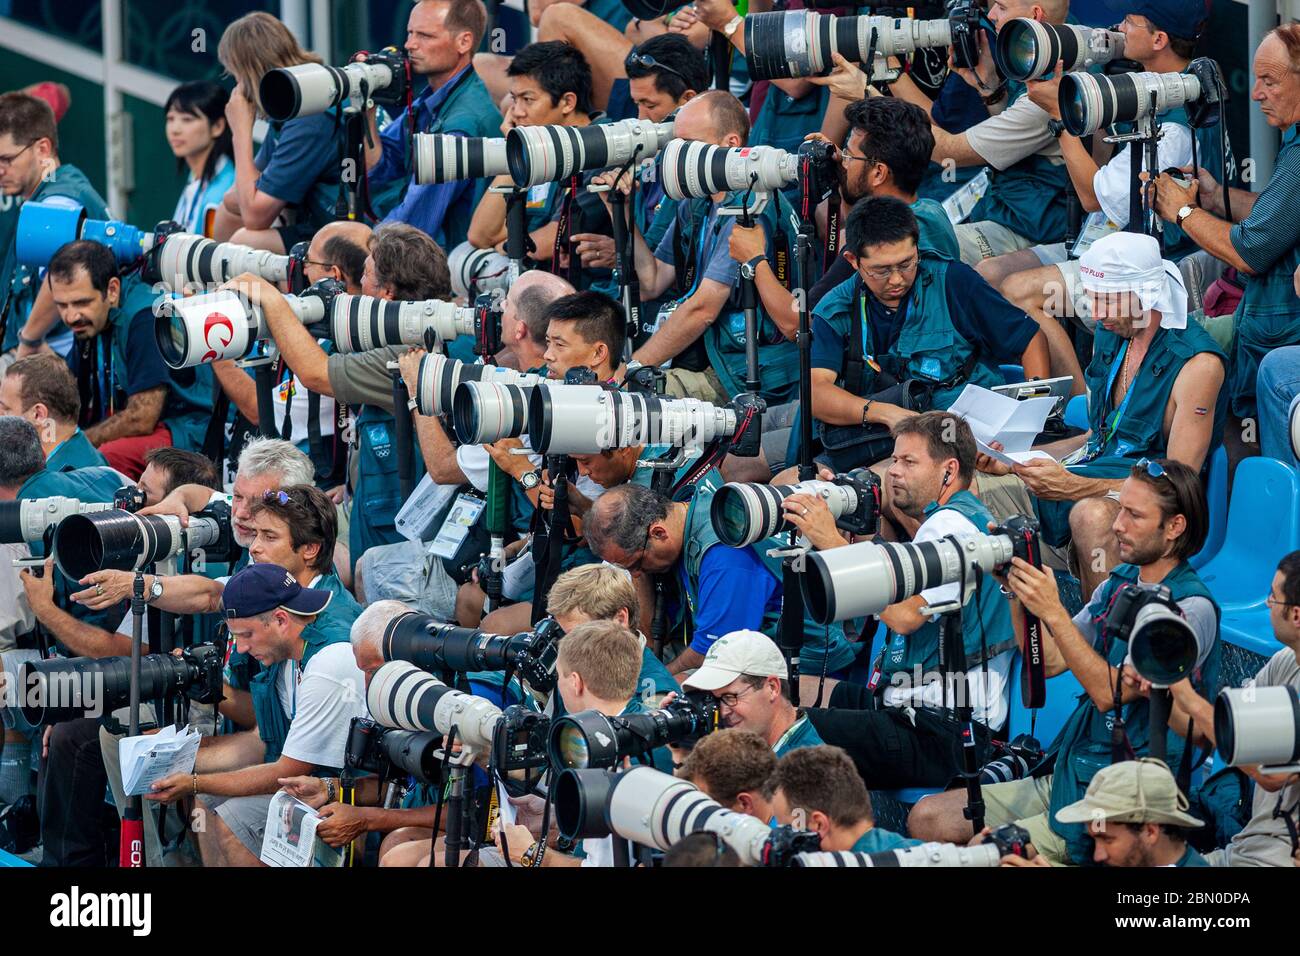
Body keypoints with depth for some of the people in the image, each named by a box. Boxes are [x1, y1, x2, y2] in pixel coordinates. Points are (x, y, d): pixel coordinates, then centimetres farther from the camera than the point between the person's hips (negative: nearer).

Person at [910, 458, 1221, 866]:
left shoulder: (1192, 610, -16)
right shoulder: (1119, 582, 11)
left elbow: (1110, 691, -22)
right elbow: (1050, 661, 12)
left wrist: (1053, 612, -24)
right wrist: (1020, 594, -1)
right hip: (1068, 770, 9)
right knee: (926, 820, 2)